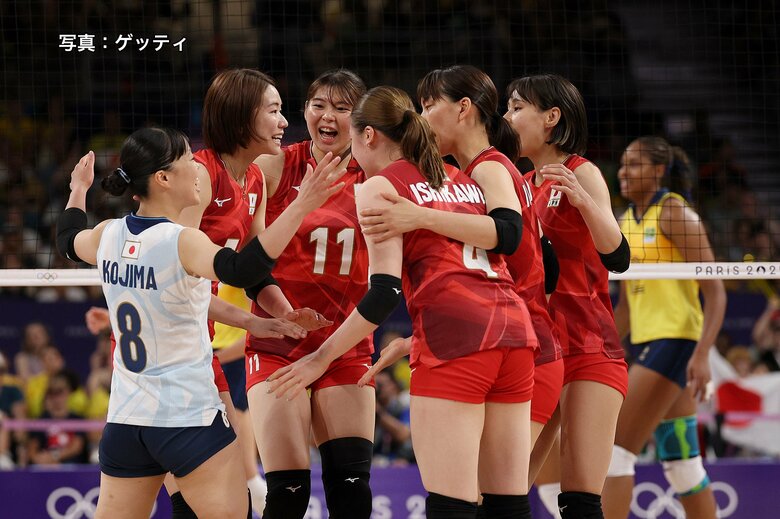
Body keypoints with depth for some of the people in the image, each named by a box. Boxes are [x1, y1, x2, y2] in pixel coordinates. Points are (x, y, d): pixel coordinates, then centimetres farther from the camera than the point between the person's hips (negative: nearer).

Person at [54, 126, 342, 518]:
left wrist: (78, 190, 45)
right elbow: (242, 270, -35)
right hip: (189, 419, -7)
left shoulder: (108, 236, 3)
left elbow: (69, 240, 27)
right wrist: (299, 209, -37)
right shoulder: (180, 242, -17)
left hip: (124, 419, 7)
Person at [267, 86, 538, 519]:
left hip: (455, 338, -7)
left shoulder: (380, 187, 5)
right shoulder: (463, 181, 24)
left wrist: (321, 358, 2)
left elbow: (386, 291, -5)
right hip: (514, 326, 7)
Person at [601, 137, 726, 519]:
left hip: (675, 341, -9)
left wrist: (701, 354, -24)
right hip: (646, 343, 9)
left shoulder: (674, 212, -10)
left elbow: (715, 291, -15)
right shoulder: (626, 222, 15)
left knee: (616, 450, -13)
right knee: (680, 464, 10)